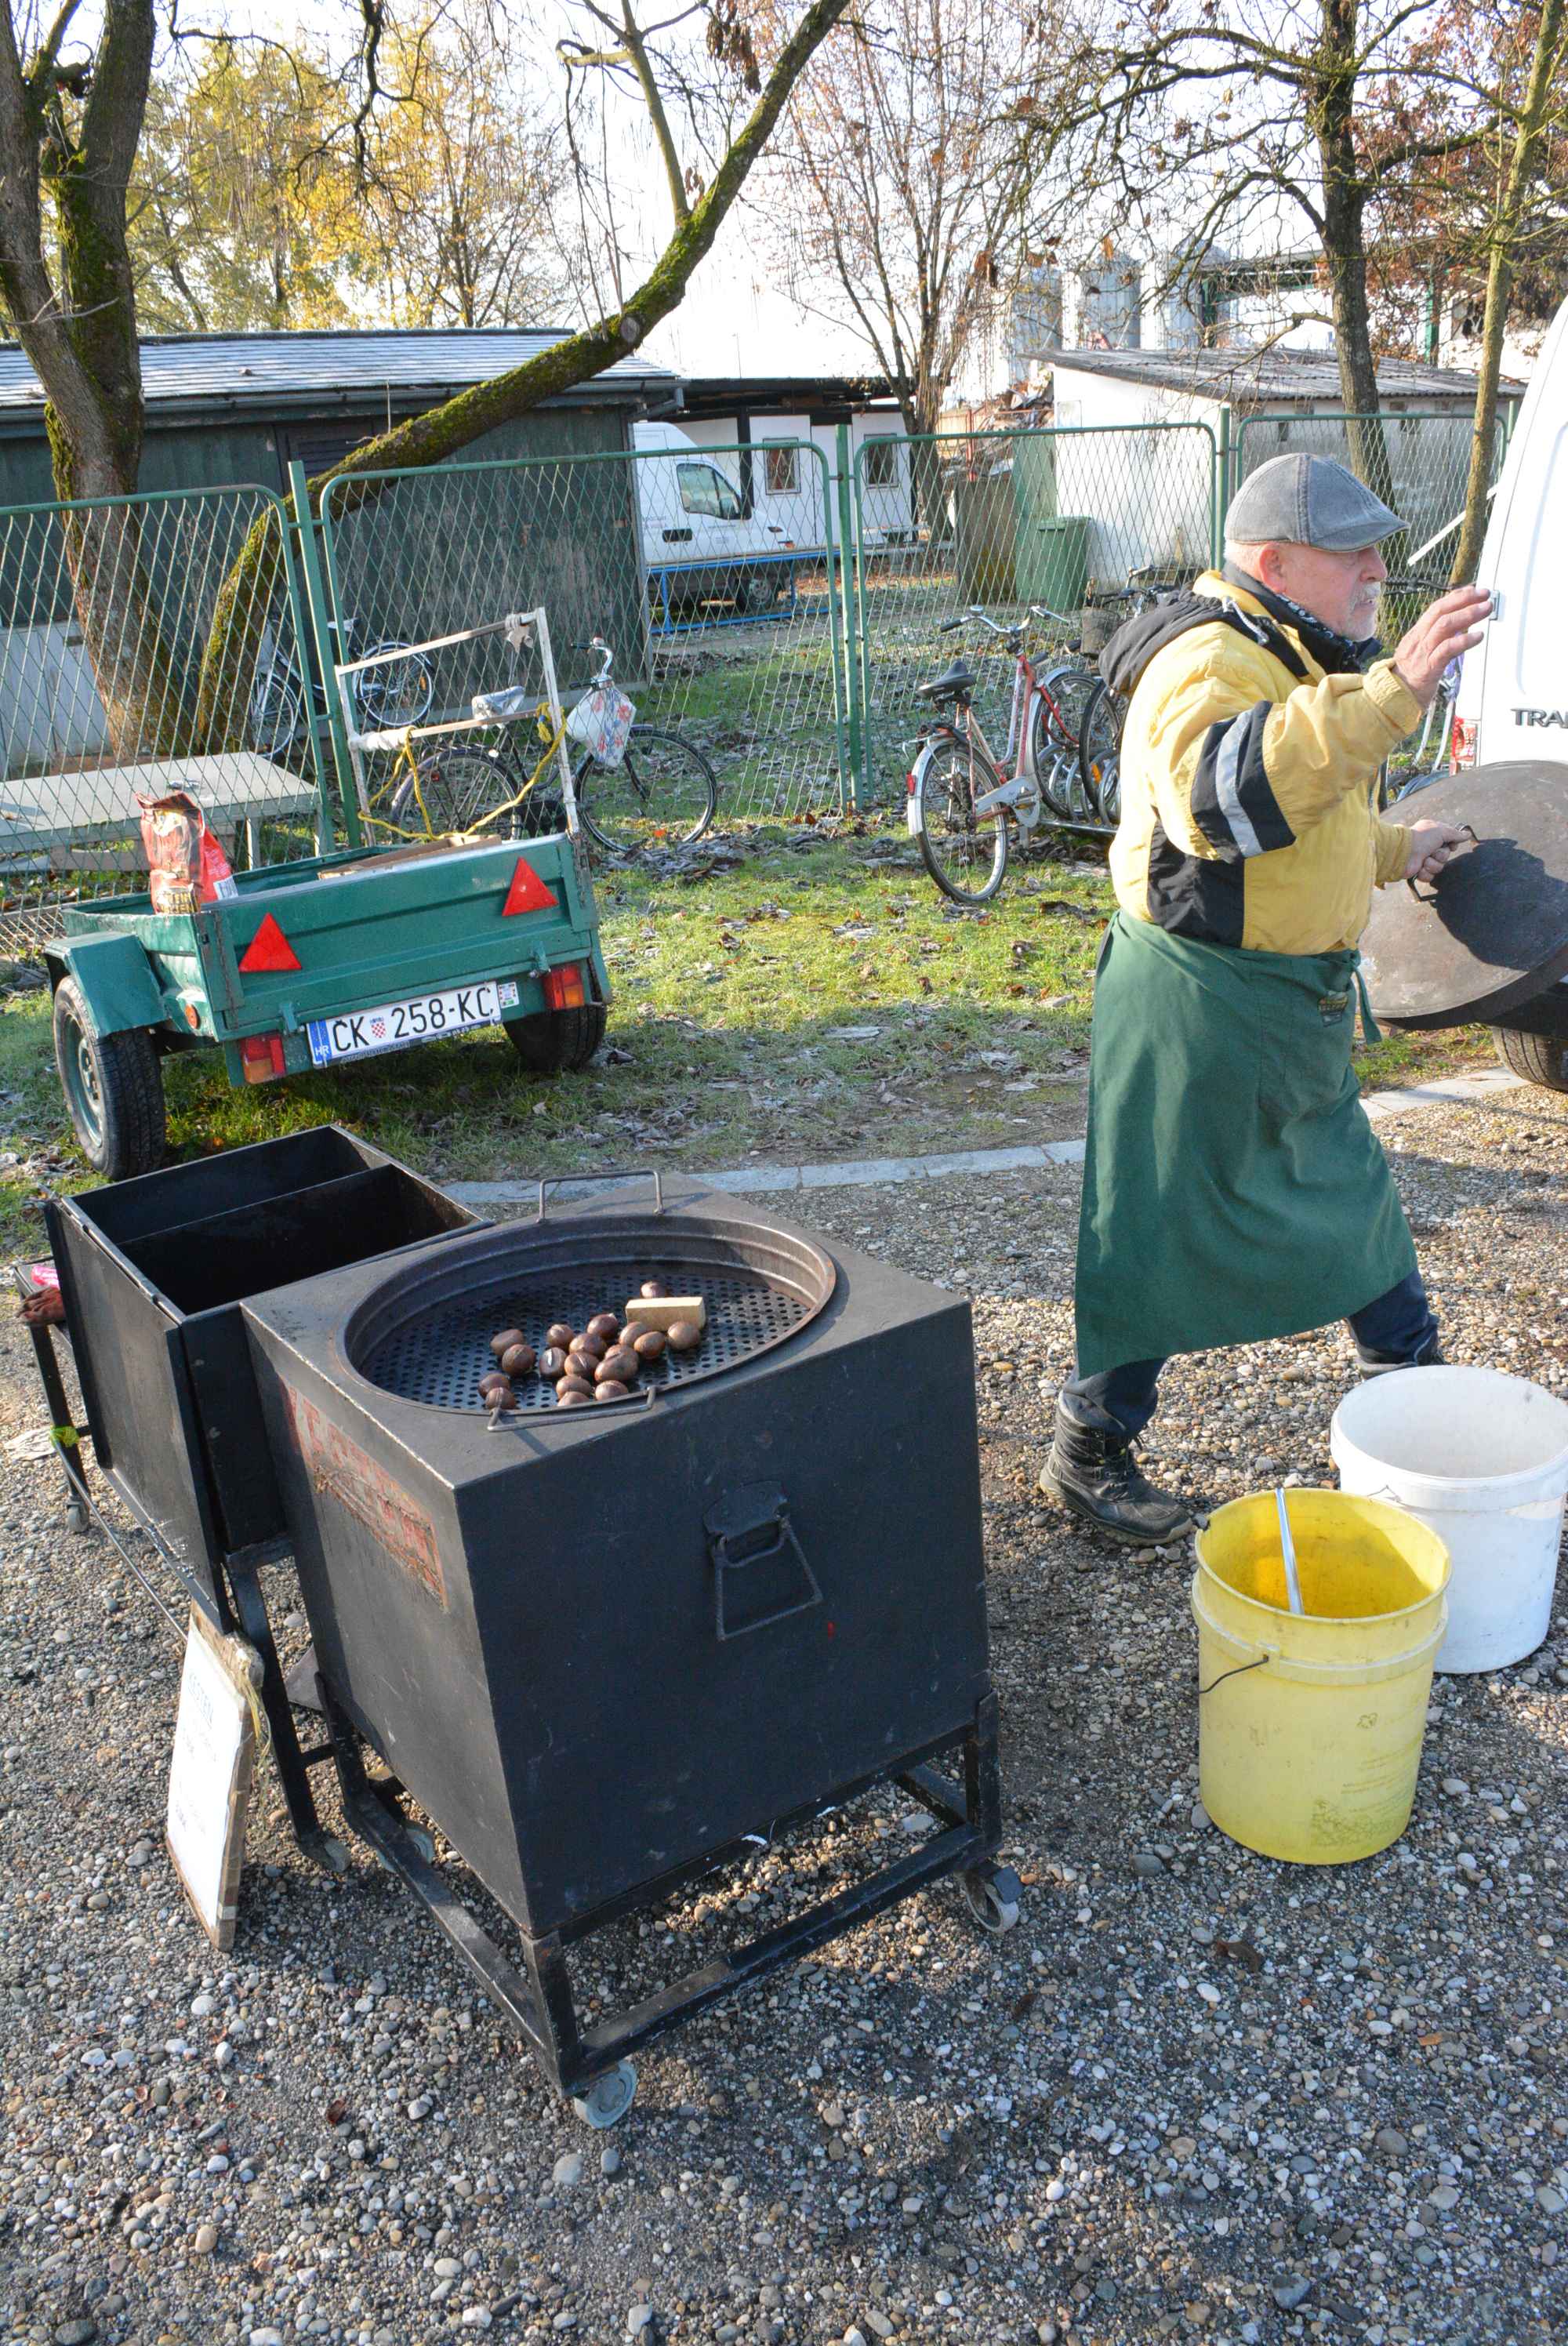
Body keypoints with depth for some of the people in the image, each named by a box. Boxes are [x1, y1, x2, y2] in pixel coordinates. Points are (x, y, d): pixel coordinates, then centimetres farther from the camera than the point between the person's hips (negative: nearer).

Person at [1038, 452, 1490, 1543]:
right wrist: (1388, 693, -47)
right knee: (1160, 1230, 1)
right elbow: (1223, 797, -42)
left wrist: (1391, 851, 23)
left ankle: (1415, 1383, 43)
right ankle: (1092, 1451, 17)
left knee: (1351, 1187, 22)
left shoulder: (1293, 662, 16)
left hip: (1292, 1001, 10)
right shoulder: (1209, 662, -20)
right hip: (1199, 1001, -10)